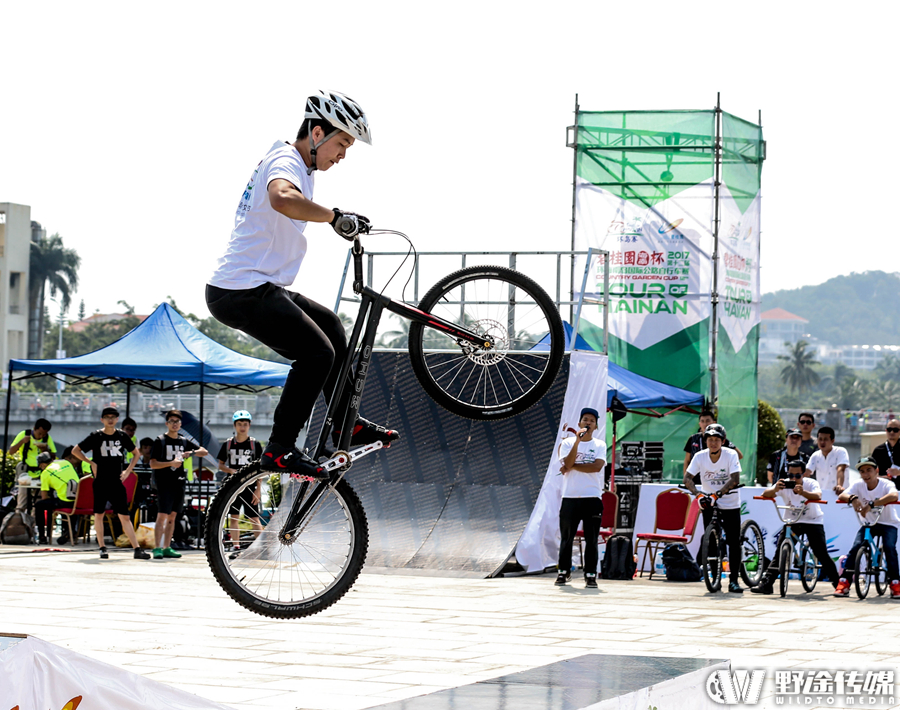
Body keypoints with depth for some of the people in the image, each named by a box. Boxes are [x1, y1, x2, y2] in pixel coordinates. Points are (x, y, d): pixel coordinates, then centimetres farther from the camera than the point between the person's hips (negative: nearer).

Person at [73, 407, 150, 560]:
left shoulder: (122, 436, 6)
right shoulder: (95, 436, -1)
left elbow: (136, 453, 19)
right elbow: (75, 451, 2)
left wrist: (128, 470, 8)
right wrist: (91, 462, -6)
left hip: (117, 481, 1)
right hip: (100, 481, -1)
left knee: (124, 516, -1)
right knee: (99, 514, 3)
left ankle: (137, 549, -5)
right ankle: (102, 548, 13)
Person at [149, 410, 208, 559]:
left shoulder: (184, 442, 14)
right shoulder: (160, 441, -1)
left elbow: (204, 452, 14)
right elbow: (153, 464, -8)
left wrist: (191, 453, -6)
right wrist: (171, 463, -20)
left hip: (179, 483, 6)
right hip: (164, 484, -6)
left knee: (172, 516, 8)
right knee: (162, 516, -12)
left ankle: (167, 548, 12)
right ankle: (157, 548, -13)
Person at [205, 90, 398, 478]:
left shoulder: (294, 164, 19)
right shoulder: (285, 161, -15)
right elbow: (282, 199, -41)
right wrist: (336, 216, -34)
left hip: (258, 287, 11)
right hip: (242, 292, -11)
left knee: (328, 323, 22)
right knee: (317, 352, -17)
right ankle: (280, 450, -13)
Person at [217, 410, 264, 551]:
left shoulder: (255, 444, 1)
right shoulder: (227, 444, 5)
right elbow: (220, 465, 10)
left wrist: (258, 489, -6)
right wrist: (231, 470, -11)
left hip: (249, 486, -2)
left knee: (254, 519, -3)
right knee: (234, 518, 4)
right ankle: (236, 547, 9)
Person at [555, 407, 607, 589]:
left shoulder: (600, 445, 7)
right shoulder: (568, 443, 8)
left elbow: (597, 466, -10)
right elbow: (568, 463, -10)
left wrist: (572, 466, -8)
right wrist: (578, 440, -16)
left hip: (592, 498, -1)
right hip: (570, 497, 1)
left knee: (591, 539, -2)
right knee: (566, 537, 6)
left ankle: (590, 574, 2)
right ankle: (564, 571, 16)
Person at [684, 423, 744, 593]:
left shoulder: (731, 455, -15)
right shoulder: (700, 457, -9)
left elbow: (735, 479, -24)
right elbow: (687, 479, -14)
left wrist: (717, 493, -34)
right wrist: (698, 495, -31)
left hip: (731, 505, -2)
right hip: (709, 504, 2)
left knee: (734, 542, -5)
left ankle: (734, 580, 0)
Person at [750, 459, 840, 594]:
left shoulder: (811, 483, -18)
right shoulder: (784, 484, -13)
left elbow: (817, 496, -40)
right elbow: (765, 494, -26)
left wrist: (802, 492, -60)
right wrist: (775, 489, -49)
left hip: (813, 521, -2)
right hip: (793, 521, 2)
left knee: (822, 554, -9)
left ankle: (837, 582, 7)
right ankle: (767, 583, -8)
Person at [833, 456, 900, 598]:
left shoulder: (886, 485, -19)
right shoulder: (858, 485, -8)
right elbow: (841, 496, -22)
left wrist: (871, 504, -54)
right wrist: (852, 498, -46)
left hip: (888, 524, -3)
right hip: (868, 523, 3)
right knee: (855, 547, -18)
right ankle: (844, 583, -12)